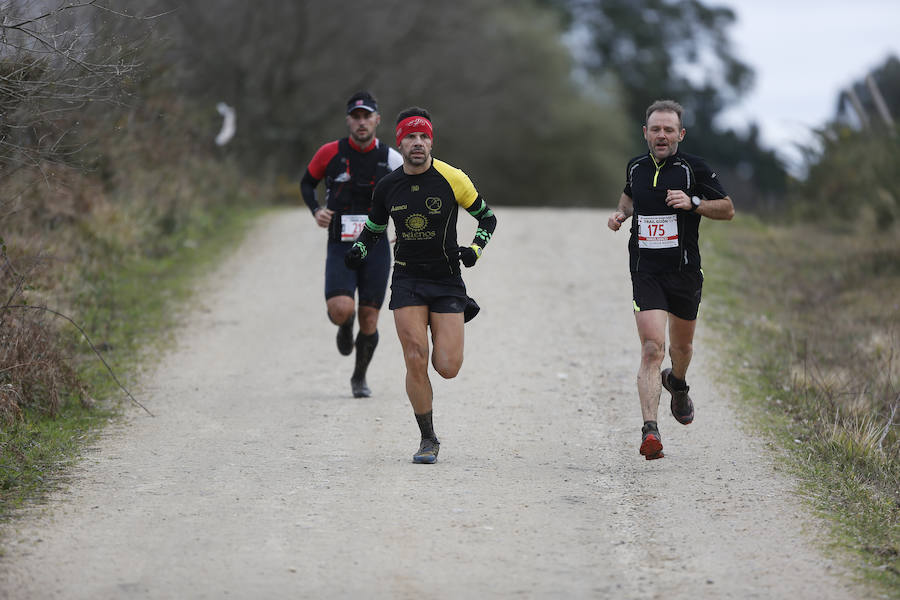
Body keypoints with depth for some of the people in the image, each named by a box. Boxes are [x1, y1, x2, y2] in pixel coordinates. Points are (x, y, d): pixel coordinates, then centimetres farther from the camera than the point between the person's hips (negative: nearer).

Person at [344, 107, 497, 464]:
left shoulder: (452, 179, -7)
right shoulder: (387, 187, 0)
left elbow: (487, 218, 6)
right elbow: (373, 229, 16)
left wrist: (475, 249, -10)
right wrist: (359, 250, -4)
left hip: (447, 282, -1)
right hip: (407, 282, 1)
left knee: (447, 368, -7)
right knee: (416, 361, -11)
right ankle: (428, 440, 5)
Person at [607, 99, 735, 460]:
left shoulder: (694, 168, -5)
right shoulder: (635, 167, 5)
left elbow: (728, 209, 0)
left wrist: (693, 203, -17)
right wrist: (621, 214, 6)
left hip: (684, 272, 0)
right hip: (646, 272, 0)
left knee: (681, 345, 19)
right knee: (652, 349, -16)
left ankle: (677, 384, 56)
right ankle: (650, 431, -23)